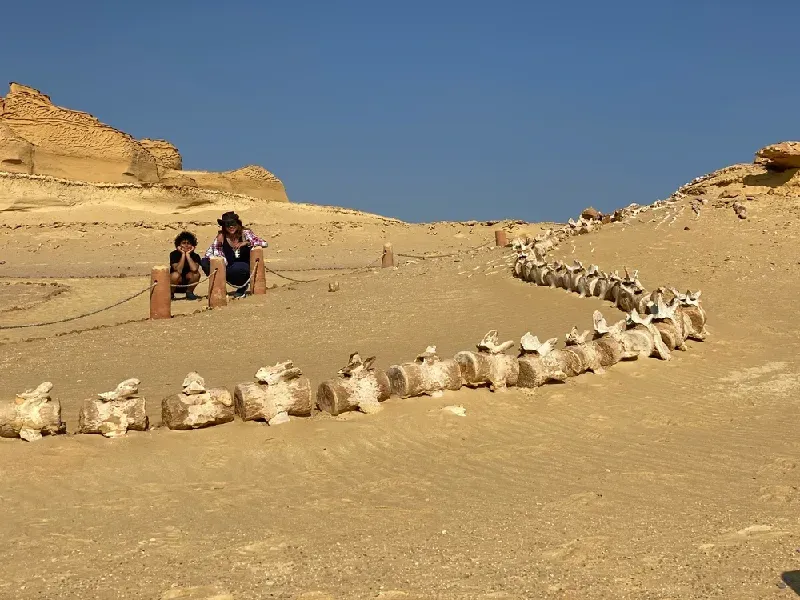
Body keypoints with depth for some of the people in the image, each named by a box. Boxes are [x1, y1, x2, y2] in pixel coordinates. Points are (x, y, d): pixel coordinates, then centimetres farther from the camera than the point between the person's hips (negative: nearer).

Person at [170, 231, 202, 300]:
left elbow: (194, 269, -31)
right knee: (175, 275, -33)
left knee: (196, 274, -25)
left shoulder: (195, 256, -9)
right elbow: (178, 271, -29)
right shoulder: (174, 254, -14)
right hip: (175, 285, -2)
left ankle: (189, 292, -2)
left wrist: (188, 254, -25)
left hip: (188, 284, 2)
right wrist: (183, 254, -27)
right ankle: (170, 293, -6)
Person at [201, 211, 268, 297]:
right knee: (204, 262, -15)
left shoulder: (245, 233, -11)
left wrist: (247, 243, -28)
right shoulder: (221, 237, -5)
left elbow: (264, 244, -17)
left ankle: (243, 287, -3)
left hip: (245, 269, -3)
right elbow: (209, 252, -2)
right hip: (229, 269, 3)